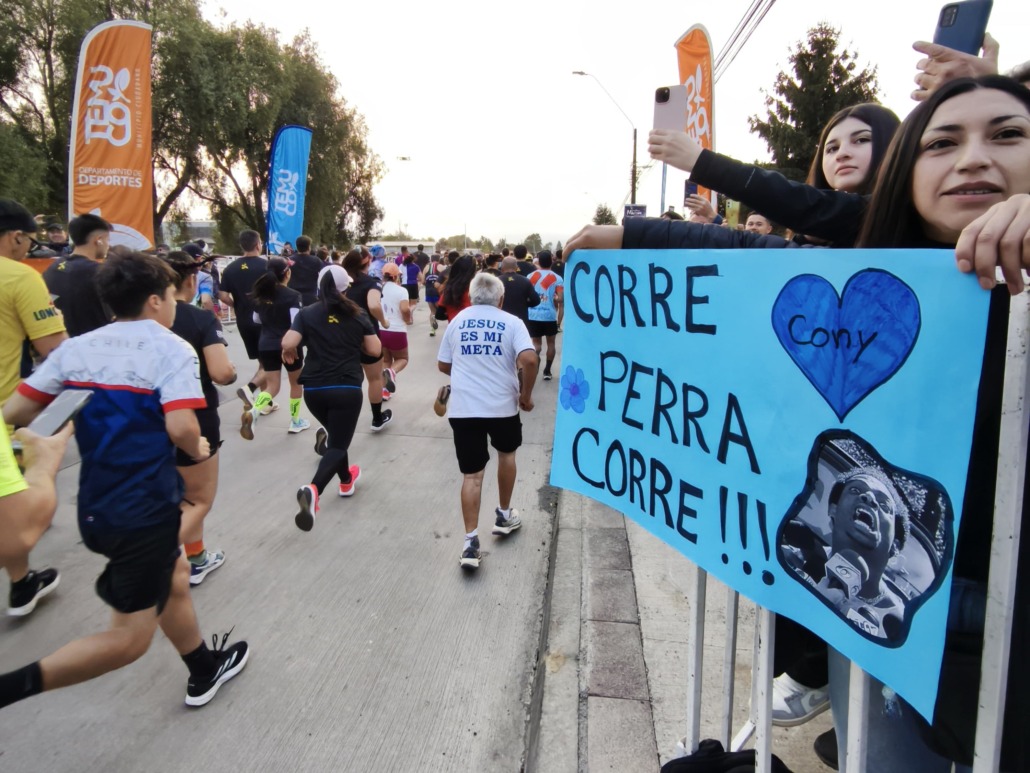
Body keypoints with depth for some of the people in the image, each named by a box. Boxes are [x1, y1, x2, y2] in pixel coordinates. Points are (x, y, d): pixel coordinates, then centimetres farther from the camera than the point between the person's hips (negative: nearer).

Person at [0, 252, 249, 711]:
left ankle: (205, 672, 41)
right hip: (145, 508, -8)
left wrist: (76, 424, 18)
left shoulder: (75, 348, 4)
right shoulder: (171, 349, -13)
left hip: (94, 507, 8)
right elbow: (180, 428, -25)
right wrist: (198, 450, -3)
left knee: (175, 578, 27)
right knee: (130, 636, 5)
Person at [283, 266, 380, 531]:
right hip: (347, 388, -3)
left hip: (313, 389, 3)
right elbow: (375, 351, 2)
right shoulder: (358, 315, 2)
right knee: (338, 445, -3)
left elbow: (288, 344, -10)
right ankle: (313, 489, -28)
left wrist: (288, 354, 12)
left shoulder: (307, 313, 1)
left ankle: (346, 480, 41)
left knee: (336, 435, 27)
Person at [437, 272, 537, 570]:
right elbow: (529, 360, -16)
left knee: (472, 474, 5)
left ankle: (471, 541, -2)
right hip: (503, 404, -1)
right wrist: (526, 395, -3)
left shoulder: (457, 321, 10)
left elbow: (443, 365, 16)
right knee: (507, 453, 26)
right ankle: (504, 515, 37)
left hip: (463, 407, 1)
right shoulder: (511, 322, -1)